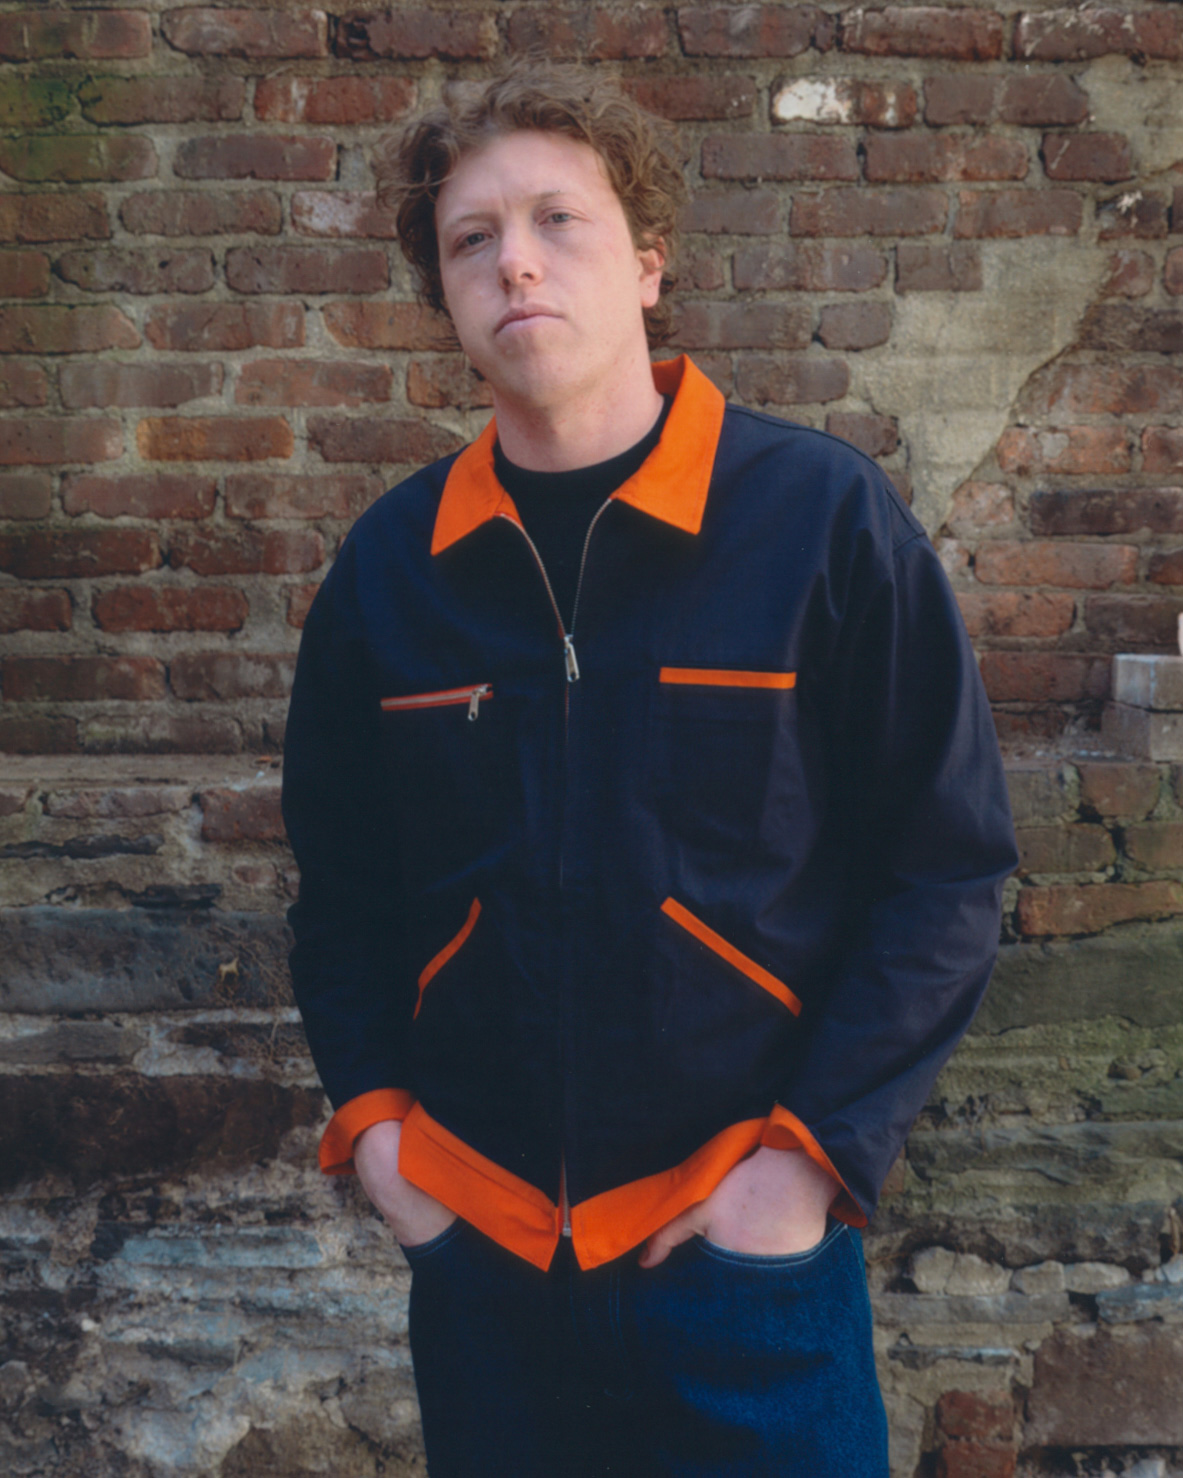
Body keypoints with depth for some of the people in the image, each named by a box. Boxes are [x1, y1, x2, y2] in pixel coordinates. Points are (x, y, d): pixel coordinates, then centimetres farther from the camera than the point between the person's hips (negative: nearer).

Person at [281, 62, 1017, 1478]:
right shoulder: (390, 561, -1)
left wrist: (817, 1147, -12)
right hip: (475, 1235, 3)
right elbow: (338, 870, 9)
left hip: (745, 1234, -3)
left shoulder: (821, 515, -11)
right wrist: (367, 1108, 0)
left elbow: (946, 859, -8)